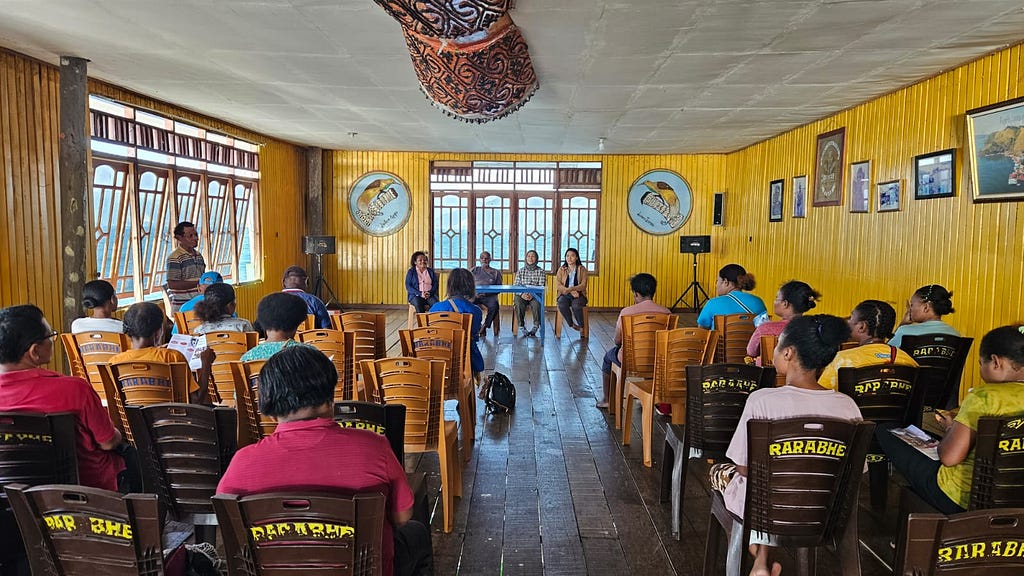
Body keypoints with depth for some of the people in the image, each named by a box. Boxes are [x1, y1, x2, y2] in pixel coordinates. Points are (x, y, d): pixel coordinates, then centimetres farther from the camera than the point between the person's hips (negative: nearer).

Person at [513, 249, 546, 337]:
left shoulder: (541, 271, 7)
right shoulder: (521, 271, 13)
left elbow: (541, 287, -3)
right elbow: (516, 285, 5)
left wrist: (532, 295, -21)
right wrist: (522, 294, -16)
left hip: (535, 296, -1)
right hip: (522, 295, 1)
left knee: (536, 304, -36)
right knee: (518, 304, -33)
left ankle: (536, 326, -21)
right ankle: (522, 326, -24)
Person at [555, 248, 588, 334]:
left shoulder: (582, 269, 6)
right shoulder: (561, 269, 10)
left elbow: (583, 285, -5)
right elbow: (558, 285, -1)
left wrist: (571, 289, -23)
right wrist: (571, 291, -16)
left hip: (579, 295, -1)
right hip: (565, 295, 1)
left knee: (576, 305, -36)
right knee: (562, 304, -34)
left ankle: (581, 326, -12)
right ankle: (572, 324, -14)